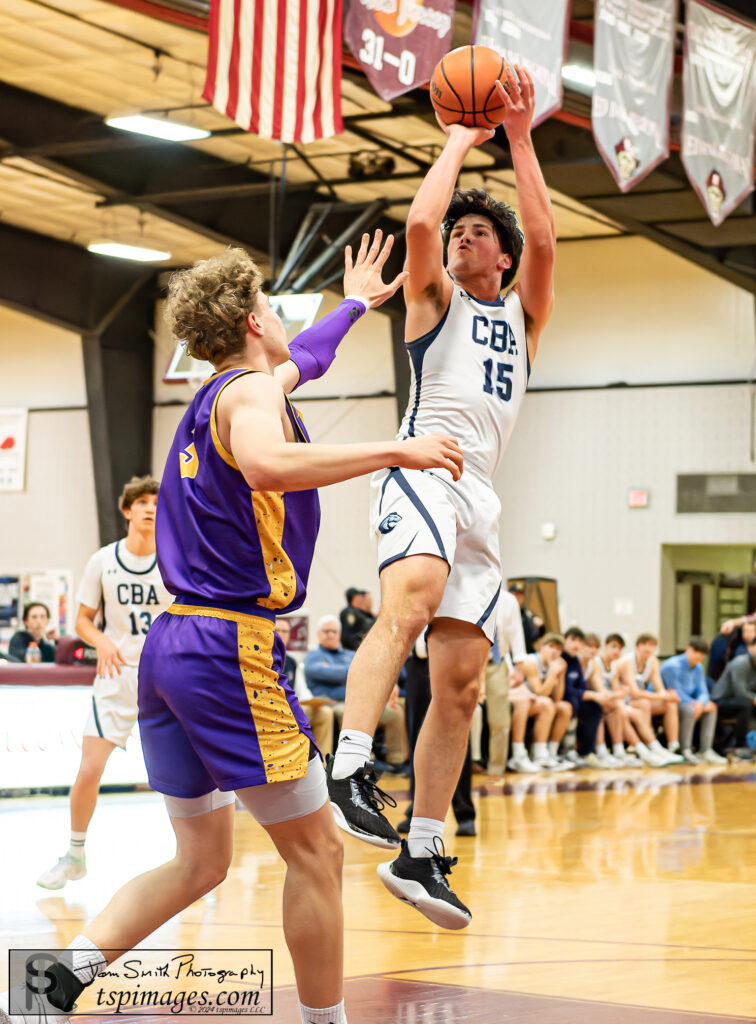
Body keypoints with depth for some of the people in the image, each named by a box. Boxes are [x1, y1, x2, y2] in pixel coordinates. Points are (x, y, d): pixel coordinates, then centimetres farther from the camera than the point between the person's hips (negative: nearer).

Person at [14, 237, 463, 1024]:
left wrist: (353, 304, 57)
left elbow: (297, 362, 42)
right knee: (315, 853, 0)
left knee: (200, 863, 14)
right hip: (233, 646, -9)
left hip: (170, 646, 10)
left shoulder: (215, 397, 20)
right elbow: (268, 465, -32)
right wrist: (395, 451, -27)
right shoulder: (250, 391, -8)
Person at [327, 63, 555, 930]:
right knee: (408, 605, -35)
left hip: (479, 496, 5)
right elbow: (420, 221, -6)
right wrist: (460, 143, 7)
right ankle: (347, 772, -45)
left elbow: (544, 242, 5)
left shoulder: (523, 314, 24)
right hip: (421, 471, -5)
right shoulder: (434, 297, 14)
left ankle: (421, 856, 7)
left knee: (460, 683, 2)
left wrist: (520, 140, 4)